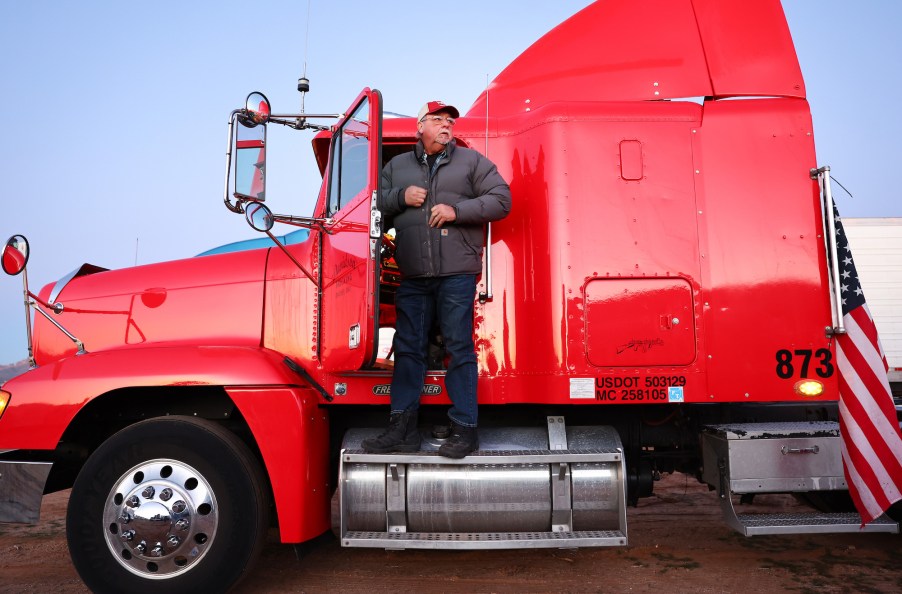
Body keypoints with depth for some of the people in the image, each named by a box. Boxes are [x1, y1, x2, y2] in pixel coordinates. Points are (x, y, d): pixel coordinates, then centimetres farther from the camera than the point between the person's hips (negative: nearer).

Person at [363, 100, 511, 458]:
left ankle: (464, 429, 7)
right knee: (407, 348, 6)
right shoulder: (397, 166, 19)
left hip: (456, 272, -3)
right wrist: (401, 197, -3)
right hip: (412, 276, 4)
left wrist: (457, 210, -10)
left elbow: (501, 199, 1)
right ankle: (402, 429, 14)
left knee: (459, 348, -2)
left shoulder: (471, 161, 9)